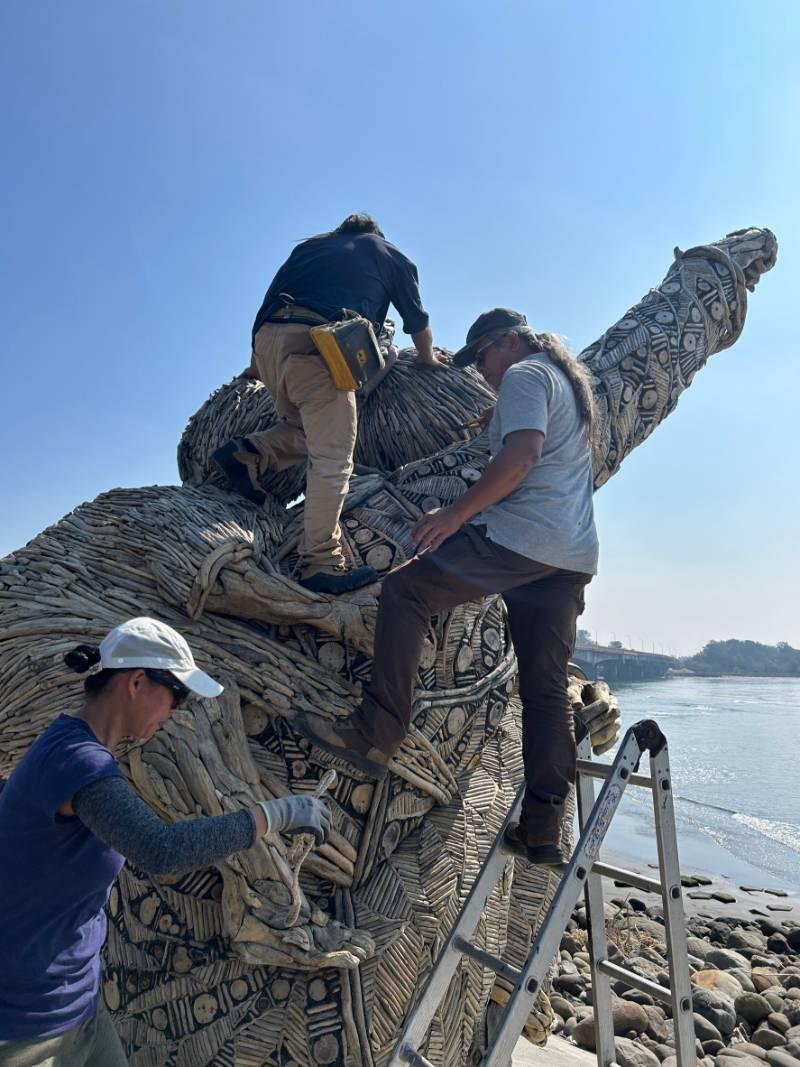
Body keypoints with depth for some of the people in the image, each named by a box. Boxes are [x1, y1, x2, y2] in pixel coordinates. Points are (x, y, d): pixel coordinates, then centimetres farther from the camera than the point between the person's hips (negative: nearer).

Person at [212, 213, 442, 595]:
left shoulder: (311, 245, 34)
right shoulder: (392, 257, 27)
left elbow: (271, 299, 29)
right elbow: (417, 320, 32)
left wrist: (258, 363, 36)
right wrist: (428, 359, 51)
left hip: (268, 337, 5)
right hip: (318, 346, -5)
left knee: (307, 430, 24)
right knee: (332, 460, -5)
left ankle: (249, 454, 0)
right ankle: (321, 563, -8)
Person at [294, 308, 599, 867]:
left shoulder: (524, 376, 1)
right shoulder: (572, 383, 31)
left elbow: (521, 455, -17)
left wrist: (455, 514, -16)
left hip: (520, 535, -10)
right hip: (572, 557, 10)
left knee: (405, 590, -7)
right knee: (547, 688, 7)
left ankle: (376, 735, -12)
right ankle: (543, 829, 10)